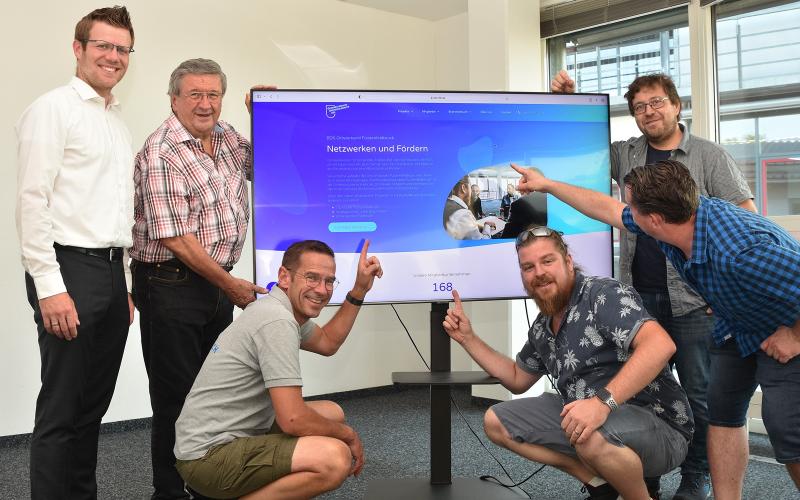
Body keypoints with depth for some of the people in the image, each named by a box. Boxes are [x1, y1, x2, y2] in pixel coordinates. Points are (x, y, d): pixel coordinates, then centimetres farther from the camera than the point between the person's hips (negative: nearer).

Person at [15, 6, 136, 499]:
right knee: (62, 409, -1)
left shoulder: (119, 121, 19)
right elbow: (32, 202, -13)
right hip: (70, 270, -8)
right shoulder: (54, 109, -5)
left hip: (113, 272, 8)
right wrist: (50, 287, -19)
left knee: (95, 403, 13)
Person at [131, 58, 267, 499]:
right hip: (171, 285, -8)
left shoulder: (227, 137, 8)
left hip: (217, 282, 8)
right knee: (176, 397, 1)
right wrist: (230, 285, -14)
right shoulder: (160, 154, -16)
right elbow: (176, 238, -20)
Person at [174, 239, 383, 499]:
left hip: (239, 434, 11)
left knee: (332, 412, 20)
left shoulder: (283, 310, 9)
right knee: (336, 459, -27)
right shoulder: (277, 322, -21)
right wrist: (348, 435, -7)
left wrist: (359, 290, 18)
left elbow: (327, 343, 28)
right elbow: (293, 420, -25)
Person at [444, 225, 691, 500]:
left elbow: (661, 344, -33)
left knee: (593, 437, -41)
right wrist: (468, 338, 13)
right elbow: (517, 379, 22)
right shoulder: (542, 327, 8)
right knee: (496, 422, 5)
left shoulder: (603, 294, -17)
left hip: (657, 423, -8)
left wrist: (603, 401, -42)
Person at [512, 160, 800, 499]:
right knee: (722, 410, 7)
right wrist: (546, 185, 7)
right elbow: (607, 209, 0)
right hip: (736, 328, 8)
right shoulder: (675, 217, -16)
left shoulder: (741, 253, -43)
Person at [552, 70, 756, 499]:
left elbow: (747, 218, -2)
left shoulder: (709, 156, 2)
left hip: (695, 299, -3)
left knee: (698, 392, 3)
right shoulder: (626, 155, 11)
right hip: (640, 295, 3)